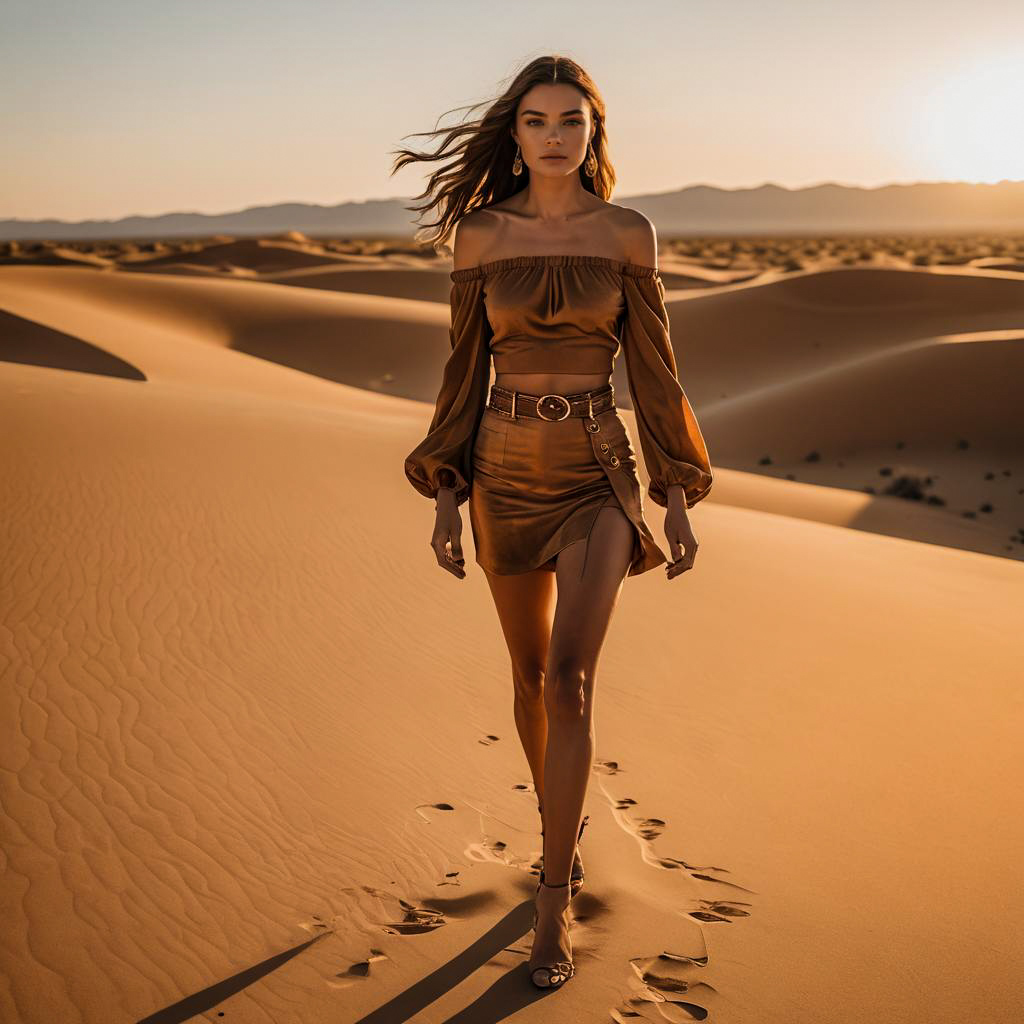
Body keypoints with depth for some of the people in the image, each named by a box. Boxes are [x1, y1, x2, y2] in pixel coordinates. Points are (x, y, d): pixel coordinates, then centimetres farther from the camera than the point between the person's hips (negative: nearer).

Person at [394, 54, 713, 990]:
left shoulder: (629, 234, 0)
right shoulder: (481, 235, 2)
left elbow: (653, 370, 1)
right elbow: (465, 371, 4)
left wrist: (679, 504, 0)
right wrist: (446, 500, 0)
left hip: (598, 475, -2)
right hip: (506, 471, 2)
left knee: (568, 680, -15)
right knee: (530, 672, 13)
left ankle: (554, 900, -3)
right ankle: (565, 821, 40)